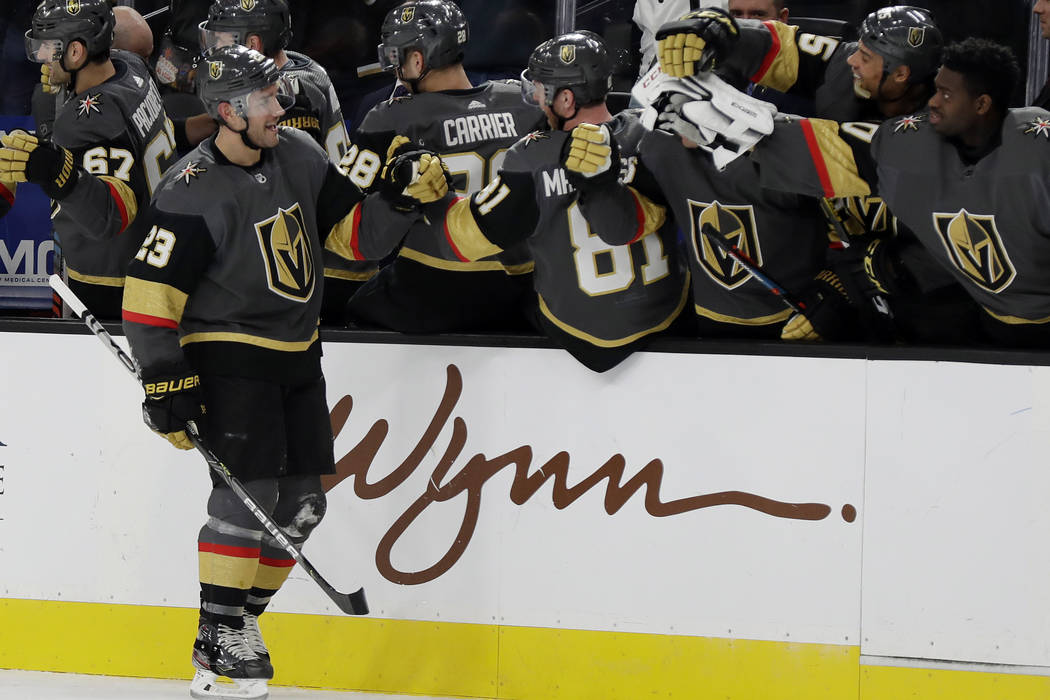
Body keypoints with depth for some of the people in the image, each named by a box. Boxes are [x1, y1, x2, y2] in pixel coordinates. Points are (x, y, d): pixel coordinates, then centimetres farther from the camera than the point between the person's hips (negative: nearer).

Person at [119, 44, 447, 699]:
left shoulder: (300, 155, 3)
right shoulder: (192, 192, -18)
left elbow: (354, 229, 11)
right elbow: (150, 292, -18)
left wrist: (401, 194, -8)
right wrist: (165, 381, -21)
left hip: (298, 356, 8)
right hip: (229, 356, -7)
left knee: (302, 503, 8)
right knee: (247, 494, -17)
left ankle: (241, 617, 20)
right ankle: (219, 644, -12)